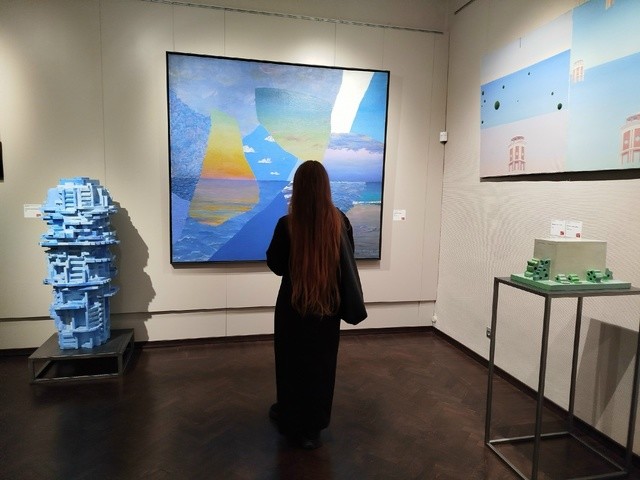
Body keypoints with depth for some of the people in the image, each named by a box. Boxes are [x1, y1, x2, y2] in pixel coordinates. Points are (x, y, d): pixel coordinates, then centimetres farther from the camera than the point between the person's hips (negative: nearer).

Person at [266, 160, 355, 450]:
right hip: (329, 303, 3)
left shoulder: (287, 224, -18)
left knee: (293, 362, 17)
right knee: (322, 363, 18)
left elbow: (275, 265, -5)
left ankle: (292, 421, 35)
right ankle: (312, 427, 33)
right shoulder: (340, 222, -9)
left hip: (294, 304, -3)